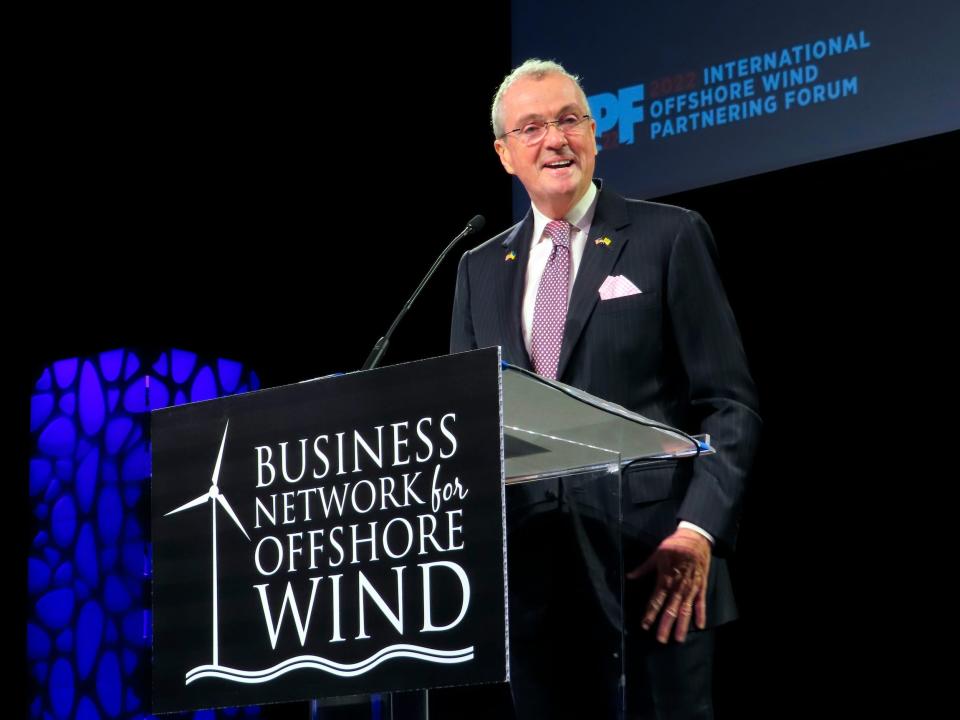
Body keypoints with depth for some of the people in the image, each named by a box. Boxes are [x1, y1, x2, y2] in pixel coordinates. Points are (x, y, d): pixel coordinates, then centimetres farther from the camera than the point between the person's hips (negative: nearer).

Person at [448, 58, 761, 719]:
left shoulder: (670, 237, 2)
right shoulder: (480, 269, 15)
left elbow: (731, 404, -2)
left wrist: (699, 530, -15)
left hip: (653, 565, -4)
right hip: (523, 573, 4)